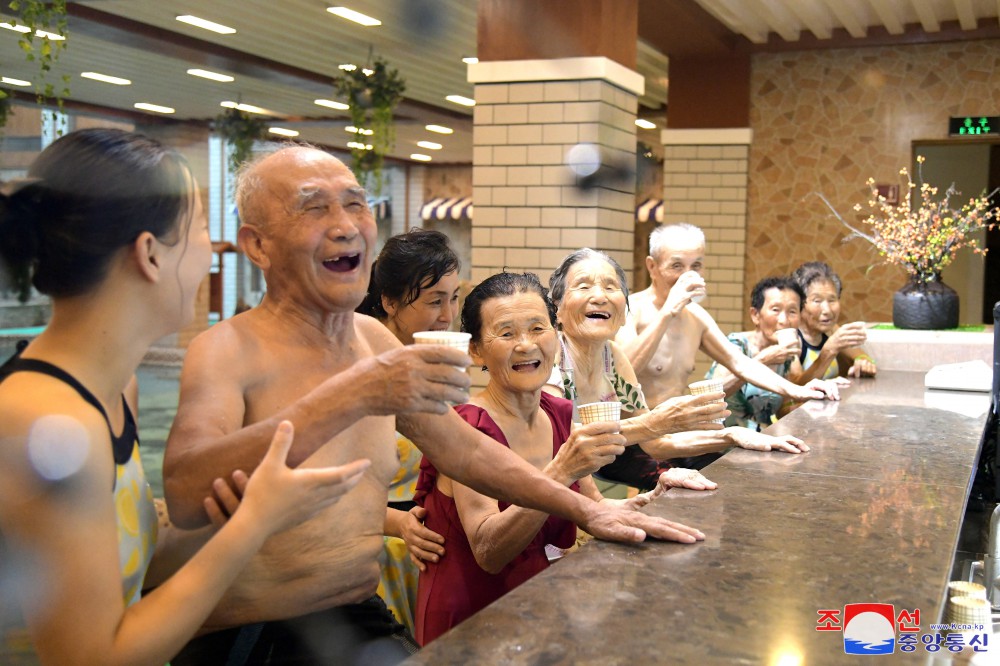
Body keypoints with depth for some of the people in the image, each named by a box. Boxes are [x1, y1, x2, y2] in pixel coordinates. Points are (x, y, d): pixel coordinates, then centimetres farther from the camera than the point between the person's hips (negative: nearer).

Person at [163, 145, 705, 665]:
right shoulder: (228, 350, -15)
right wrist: (350, 395, -39)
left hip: (363, 620, 6)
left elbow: (462, 447, 16)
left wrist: (586, 510, 10)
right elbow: (186, 494, -32)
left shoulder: (374, 339, 7)